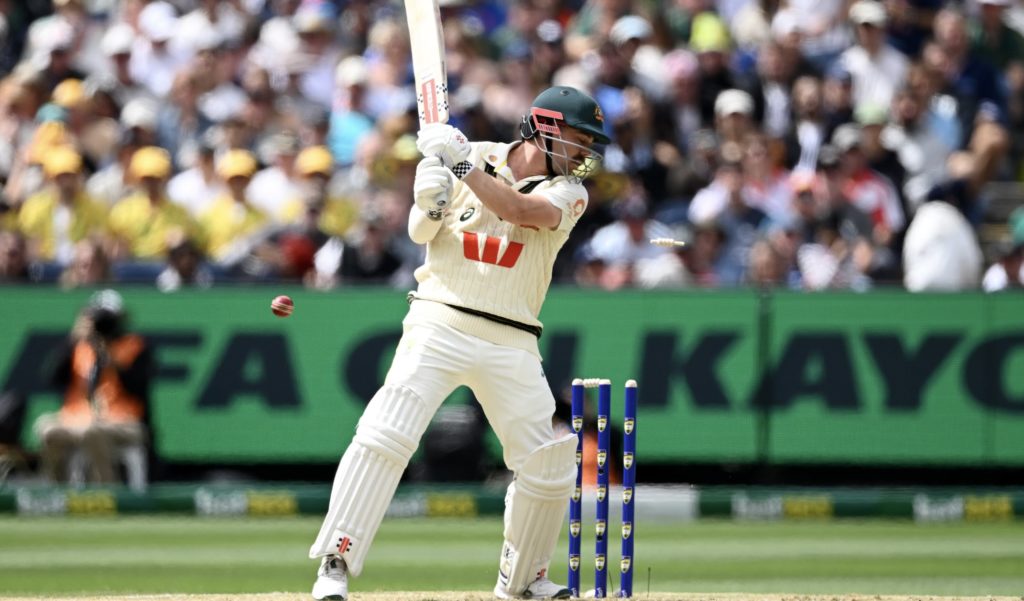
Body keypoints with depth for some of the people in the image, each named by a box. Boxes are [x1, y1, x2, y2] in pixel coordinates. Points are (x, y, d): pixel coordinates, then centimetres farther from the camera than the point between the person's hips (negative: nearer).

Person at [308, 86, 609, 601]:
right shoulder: (473, 156, 5)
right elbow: (421, 233, 4)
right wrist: (431, 195, -16)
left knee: (549, 465, 2)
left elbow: (522, 210, -17)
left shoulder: (567, 191, 4)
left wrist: (463, 166, -21)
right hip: (440, 324, -2)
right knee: (385, 437, -17)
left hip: (512, 345, 2)